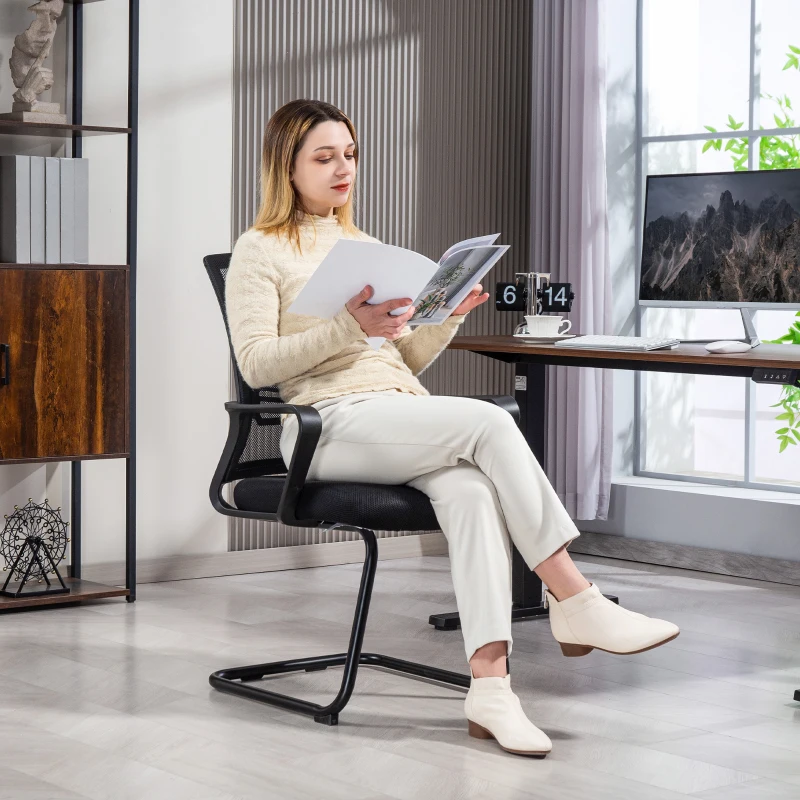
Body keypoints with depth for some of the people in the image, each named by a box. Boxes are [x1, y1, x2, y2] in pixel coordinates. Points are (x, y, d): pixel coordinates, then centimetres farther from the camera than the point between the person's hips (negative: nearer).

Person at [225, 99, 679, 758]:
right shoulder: (261, 251, 6)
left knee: (471, 492, -30)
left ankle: (490, 680, -40)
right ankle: (576, 601, -25)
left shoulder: (364, 246, 26)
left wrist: (451, 317, 5)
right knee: (489, 422, -28)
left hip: (402, 412, 6)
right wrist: (351, 326, -17)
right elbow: (256, 363, -6)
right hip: (330, 424, -5)